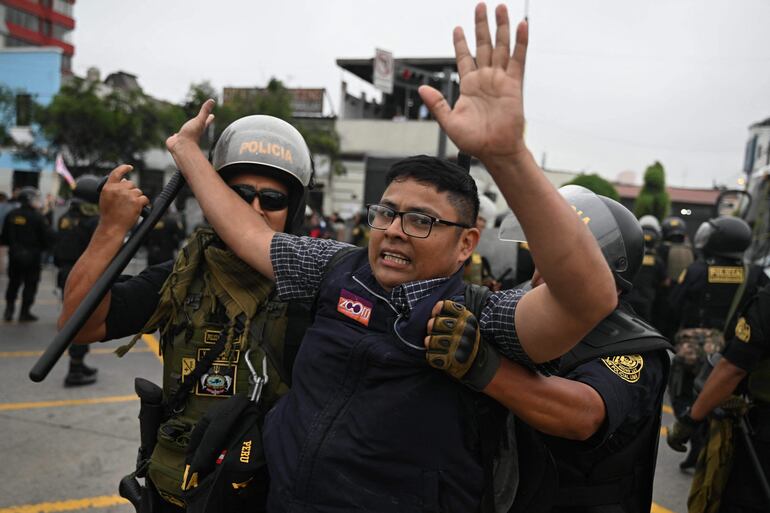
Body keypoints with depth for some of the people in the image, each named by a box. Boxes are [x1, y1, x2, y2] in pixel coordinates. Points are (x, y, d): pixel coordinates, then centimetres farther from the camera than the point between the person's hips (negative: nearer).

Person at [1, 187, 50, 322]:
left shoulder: (11, 215, 3)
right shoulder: (37, 217, -12)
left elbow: (5, 236, 7)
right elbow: (46, 237, -10)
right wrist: (43, 247, 8)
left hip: (14, 254, 5)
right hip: (32, 255, -5)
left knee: (13, 283, 17)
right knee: (30, 284, 4)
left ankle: (9, 310, 15)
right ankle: (24, 312, 5)